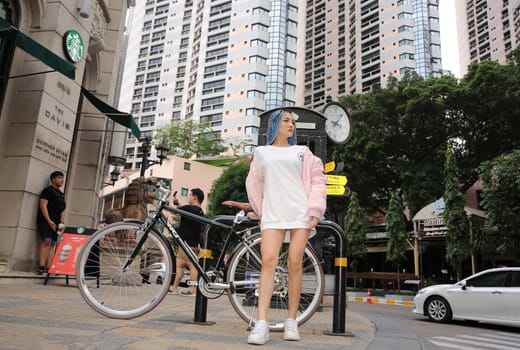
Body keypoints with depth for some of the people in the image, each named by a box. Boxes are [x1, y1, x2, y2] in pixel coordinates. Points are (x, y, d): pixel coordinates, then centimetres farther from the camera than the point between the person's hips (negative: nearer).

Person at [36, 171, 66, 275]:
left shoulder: (61, 194, 21)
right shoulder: (48, 190, -1)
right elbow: (43, 205, -11)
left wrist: (61, 222, 6)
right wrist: (49, 221, -18)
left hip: (56, 223, 7)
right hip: (45, 221, -7)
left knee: (52, 244, 0)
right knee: (46, 242, -19)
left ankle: (48, 267, -3)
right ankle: (41, 267, -22)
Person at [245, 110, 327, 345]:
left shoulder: (302, 152, 15)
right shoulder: (261, 152, 17)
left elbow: (317, 179, 9)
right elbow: (254, 183, 21)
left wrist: (315, 210, -2)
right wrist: (260, 210, 16)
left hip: (300, 213, 0)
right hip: (273, 214, 0)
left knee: (294, 265, -3)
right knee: (268, 262, -14)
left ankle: (291, 321, 8)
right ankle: (261, 325, -16)